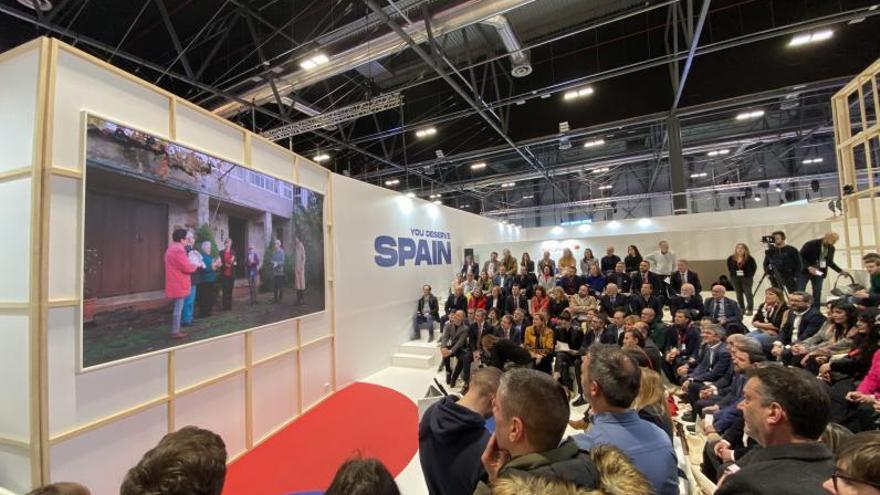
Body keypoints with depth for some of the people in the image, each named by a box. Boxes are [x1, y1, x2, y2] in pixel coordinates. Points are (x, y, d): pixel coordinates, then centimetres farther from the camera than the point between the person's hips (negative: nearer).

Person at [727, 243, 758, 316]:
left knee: (748, 293, -1)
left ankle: (750, 309, 6)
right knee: (739, 294, 8)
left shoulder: (749, 258, -5)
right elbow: (729, 267, 15)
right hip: (735, 278, 3)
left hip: (746, 278, -3)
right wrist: (732, 273, 7)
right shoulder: (731, 258, 2)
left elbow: (754, 267, 1)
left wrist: (750, 275, -4)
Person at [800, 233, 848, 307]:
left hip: (819, 272, 5)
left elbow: (830, 262, 17)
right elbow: (800, 257, -13)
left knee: (817, 293, 4)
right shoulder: (811, 244, -14)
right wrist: (809, 267, -23)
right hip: (805, 271, -5)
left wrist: (840, 271, 8)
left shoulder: (831, 248, 5)